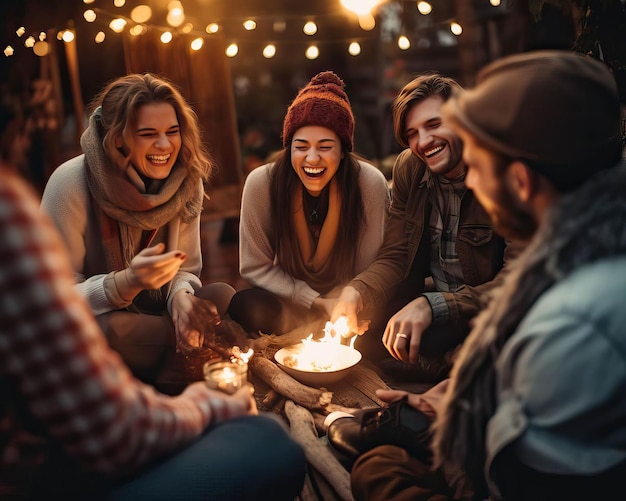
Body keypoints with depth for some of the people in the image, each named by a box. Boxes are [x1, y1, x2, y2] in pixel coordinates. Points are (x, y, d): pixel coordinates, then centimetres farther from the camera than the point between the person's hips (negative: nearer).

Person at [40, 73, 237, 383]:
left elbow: (186, 269, -1)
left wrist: (180, 295, -27)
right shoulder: (70, 184, -21)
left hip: (149, 311, 4)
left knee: (222, 296, -21)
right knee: (114, 329, -36)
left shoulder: (187, 181, -7)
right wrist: (127, 282, -38)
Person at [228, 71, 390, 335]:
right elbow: (255, 268, -9)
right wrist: (316, 302, -17)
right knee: (245, 306, -30)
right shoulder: (261, 183, -18)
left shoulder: (371, 184, -21)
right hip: (289, 300, 0)